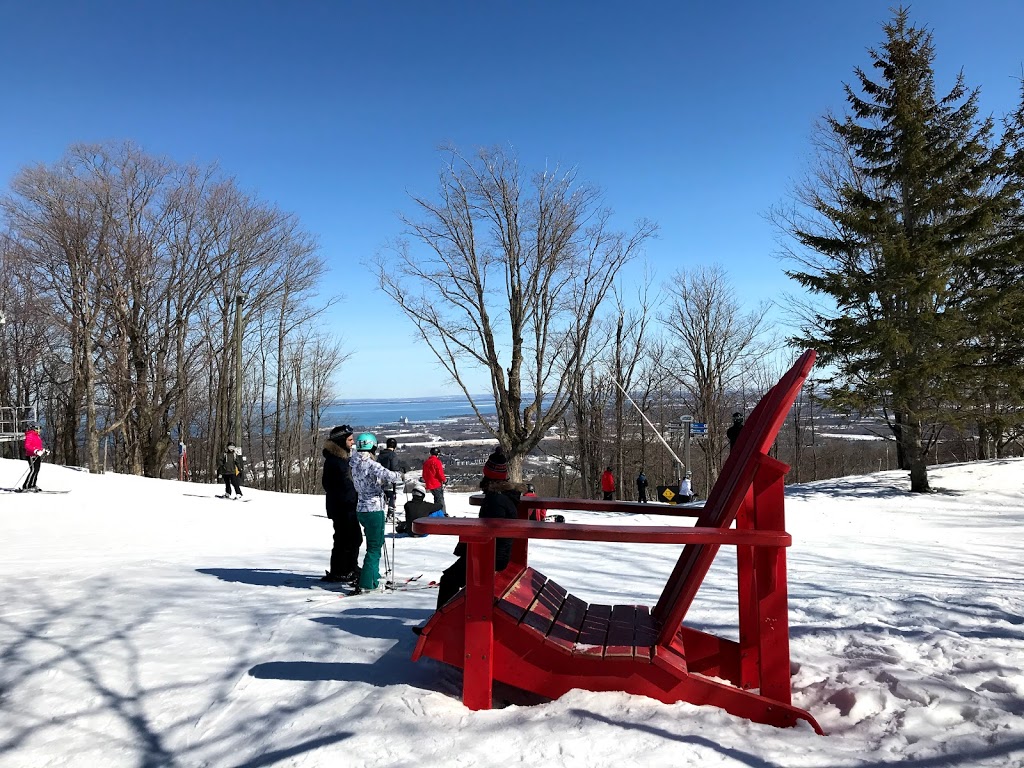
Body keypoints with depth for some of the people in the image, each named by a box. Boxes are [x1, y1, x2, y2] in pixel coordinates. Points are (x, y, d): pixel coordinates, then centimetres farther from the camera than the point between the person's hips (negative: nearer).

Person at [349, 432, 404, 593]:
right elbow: (387, 475, -31)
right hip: (374, 509, -8)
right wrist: (399, 476, -13)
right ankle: (367, 583, 1)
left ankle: (373, 578, 30)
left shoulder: (355, 464, 6)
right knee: (375, 547, 1)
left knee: (375, 544, 21)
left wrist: (383, 481, 10)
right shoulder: (370, 464, -19)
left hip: (361, 509, 8)